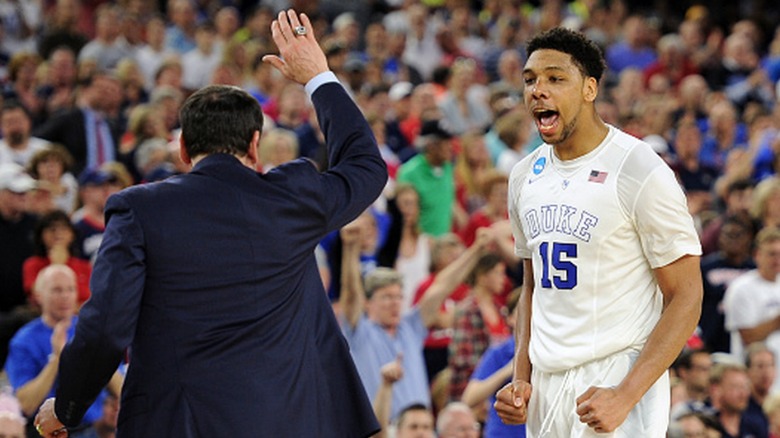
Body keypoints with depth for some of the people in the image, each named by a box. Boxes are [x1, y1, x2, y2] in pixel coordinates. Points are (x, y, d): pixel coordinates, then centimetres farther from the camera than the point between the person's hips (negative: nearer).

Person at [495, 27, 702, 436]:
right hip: (546, 384, 6)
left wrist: (626, 396, -18)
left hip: (619, 378, -6)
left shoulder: (642, 172, -10)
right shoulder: (525, 175, 11)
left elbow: (686, 297, -10)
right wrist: (521, 379, 8)